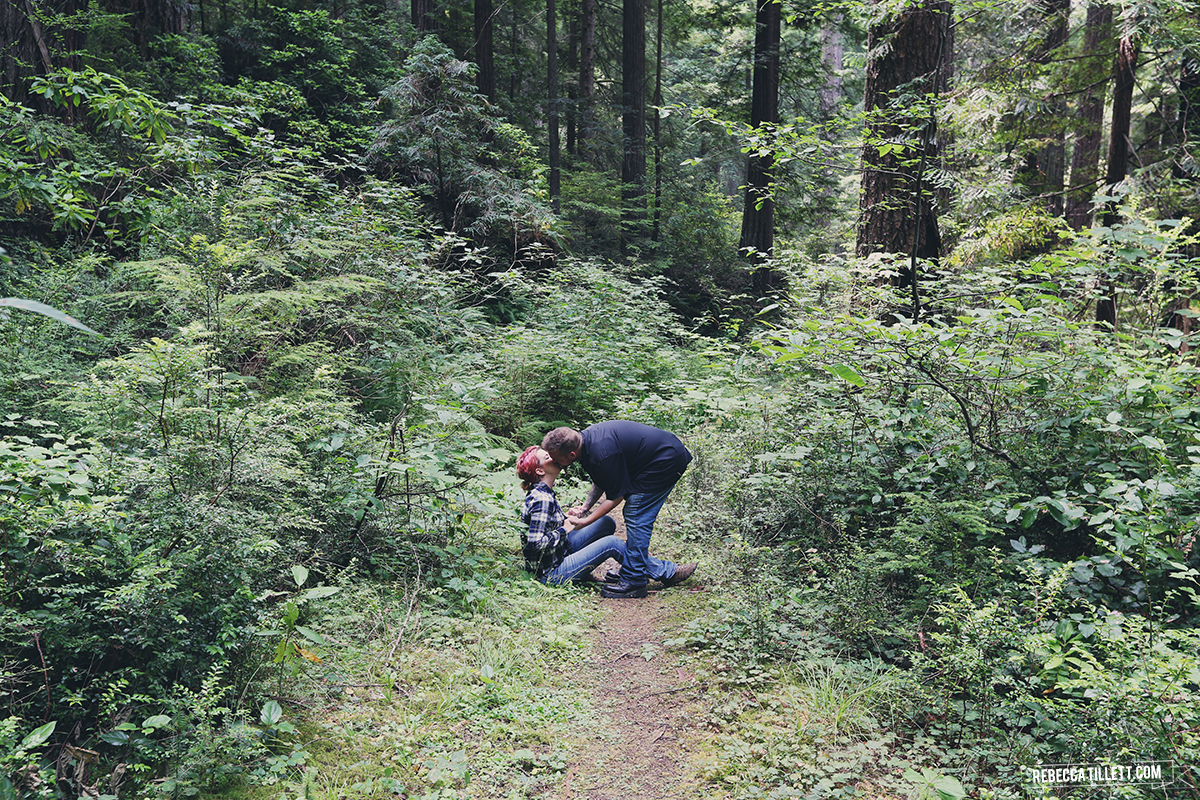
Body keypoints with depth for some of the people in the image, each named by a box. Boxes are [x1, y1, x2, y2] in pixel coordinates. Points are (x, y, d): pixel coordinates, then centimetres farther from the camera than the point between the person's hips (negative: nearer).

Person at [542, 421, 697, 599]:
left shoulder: (602, 454, -31)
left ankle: (633, 581, -5)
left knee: (636, 517, -11)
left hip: (667, 461, -10)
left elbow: (616, 496, -17)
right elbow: (601, 481, 14)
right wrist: (583, 508, 6)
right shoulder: (585, 438, -1)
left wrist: (584, 521, -13)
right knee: (635, 517, 12)